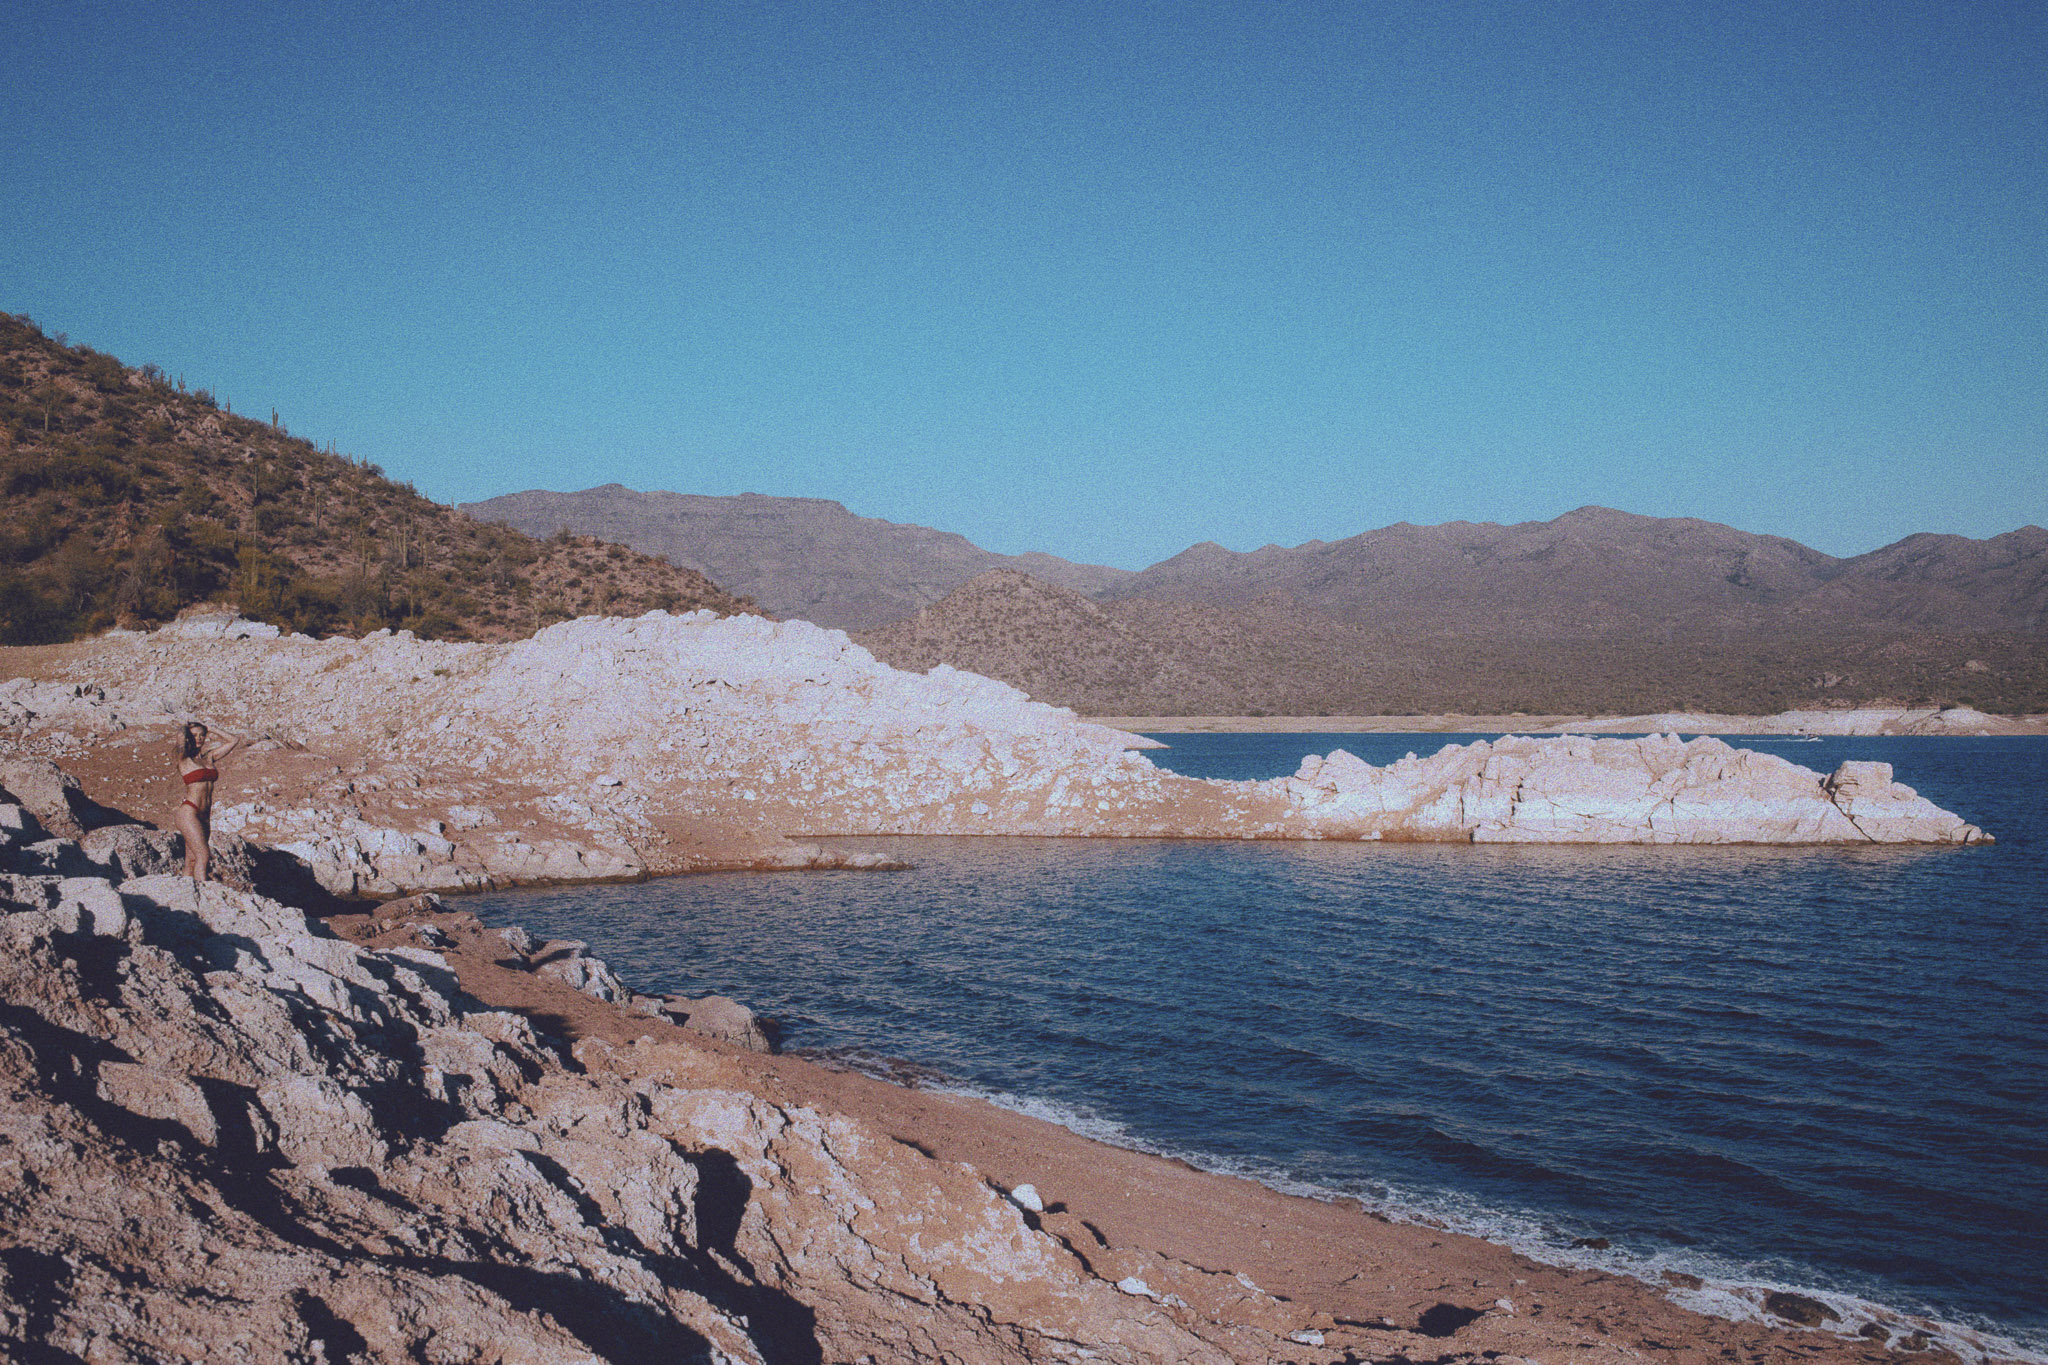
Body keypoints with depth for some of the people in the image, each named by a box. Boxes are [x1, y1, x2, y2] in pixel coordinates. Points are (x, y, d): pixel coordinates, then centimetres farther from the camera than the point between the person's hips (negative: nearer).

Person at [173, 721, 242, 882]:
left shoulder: (210, 757, 14)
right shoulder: (185, 759, -2)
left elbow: (234, 741, 18)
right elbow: (181, 736, -20)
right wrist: (185, 728, 2)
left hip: (204, 815, 6)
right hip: (189, 812, -6)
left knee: (192, 860, 4)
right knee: (203, 855, -17)